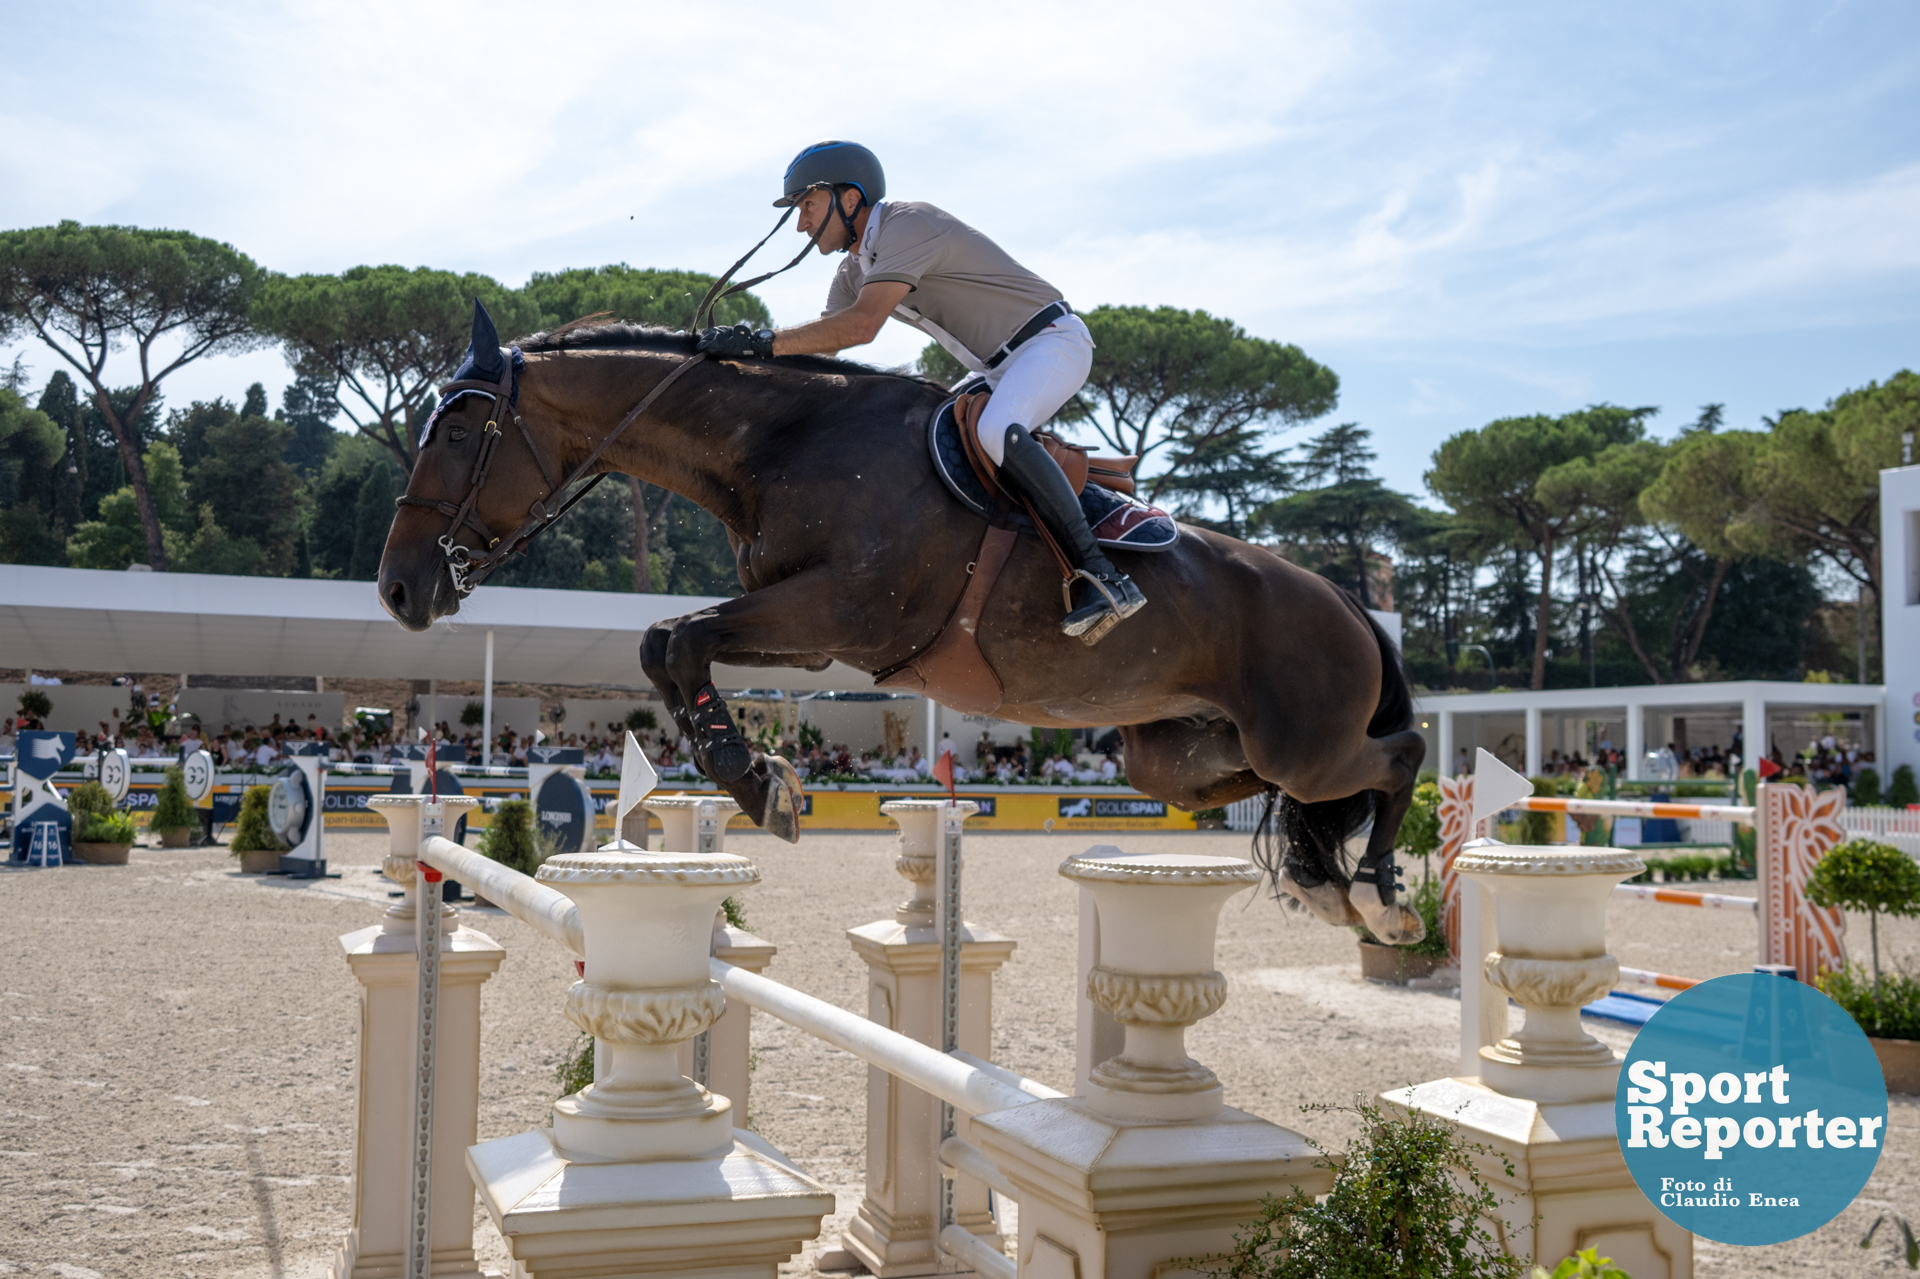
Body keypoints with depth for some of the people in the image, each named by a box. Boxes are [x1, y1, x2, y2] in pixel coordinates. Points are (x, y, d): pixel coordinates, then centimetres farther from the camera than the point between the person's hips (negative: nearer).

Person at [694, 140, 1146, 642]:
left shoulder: (907, 224, -21)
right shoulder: (857, 265, 10)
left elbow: (861, 325, -33)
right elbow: (823, 343, 10)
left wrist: (763, 342, -31)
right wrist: (745, 359, -4)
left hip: (1053, 340, -10)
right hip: (999, 366, 10)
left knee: (995, 431, -35)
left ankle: (1102, 577, -36)